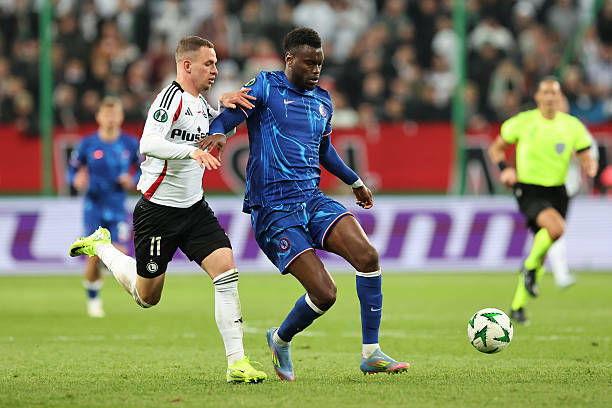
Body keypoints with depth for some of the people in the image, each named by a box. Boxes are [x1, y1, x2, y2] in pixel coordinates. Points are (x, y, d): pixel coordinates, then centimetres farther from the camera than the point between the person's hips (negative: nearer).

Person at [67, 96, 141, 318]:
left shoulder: (131, 144, 1)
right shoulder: (87, 144, -3)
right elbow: (72, 168, 5)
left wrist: (133, 181, -9)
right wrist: (76, 181, -17)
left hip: (118, 208, 1)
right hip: (94, 206, -1)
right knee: (94, 255, -9)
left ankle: (104, 263, 25)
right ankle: (92, 298, 12)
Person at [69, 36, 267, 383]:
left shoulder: (200, 102, 9)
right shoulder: (171, 98, -18)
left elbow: (212, 130, 31)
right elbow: (148, 144, -32)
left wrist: (224, 104, 10)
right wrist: (192, 150, -45)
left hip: (195, 208, 7)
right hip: (159, 210, -7)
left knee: (226, 270, -13)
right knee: (147, 296, 9)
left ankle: (237, 363, -12)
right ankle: (100, 246, 36)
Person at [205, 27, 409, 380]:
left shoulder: (322, 101, 17)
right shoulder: (265, 88, -2)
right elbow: (225, 119, -12)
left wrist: (355, 182, 42)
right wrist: (218, 133, -35)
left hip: (312, 199, 6)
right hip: (273, 211, -6)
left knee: (368, 256, -18)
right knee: (324, 292, -15)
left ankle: (372, 354, -9)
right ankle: (281, 340, 16)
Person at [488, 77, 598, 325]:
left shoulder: (572, 126, 4)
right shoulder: (523, 122, -2)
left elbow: (586, 158, 7)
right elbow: (496, 148, 9)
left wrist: (590, 167, -17)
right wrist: (504, 169, -9)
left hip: (556, 191, 4)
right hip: (528, 190, -4)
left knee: (540, 255, 7)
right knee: (556, 227, -32)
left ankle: (517, 306, 23)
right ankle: (530, 267, -6)